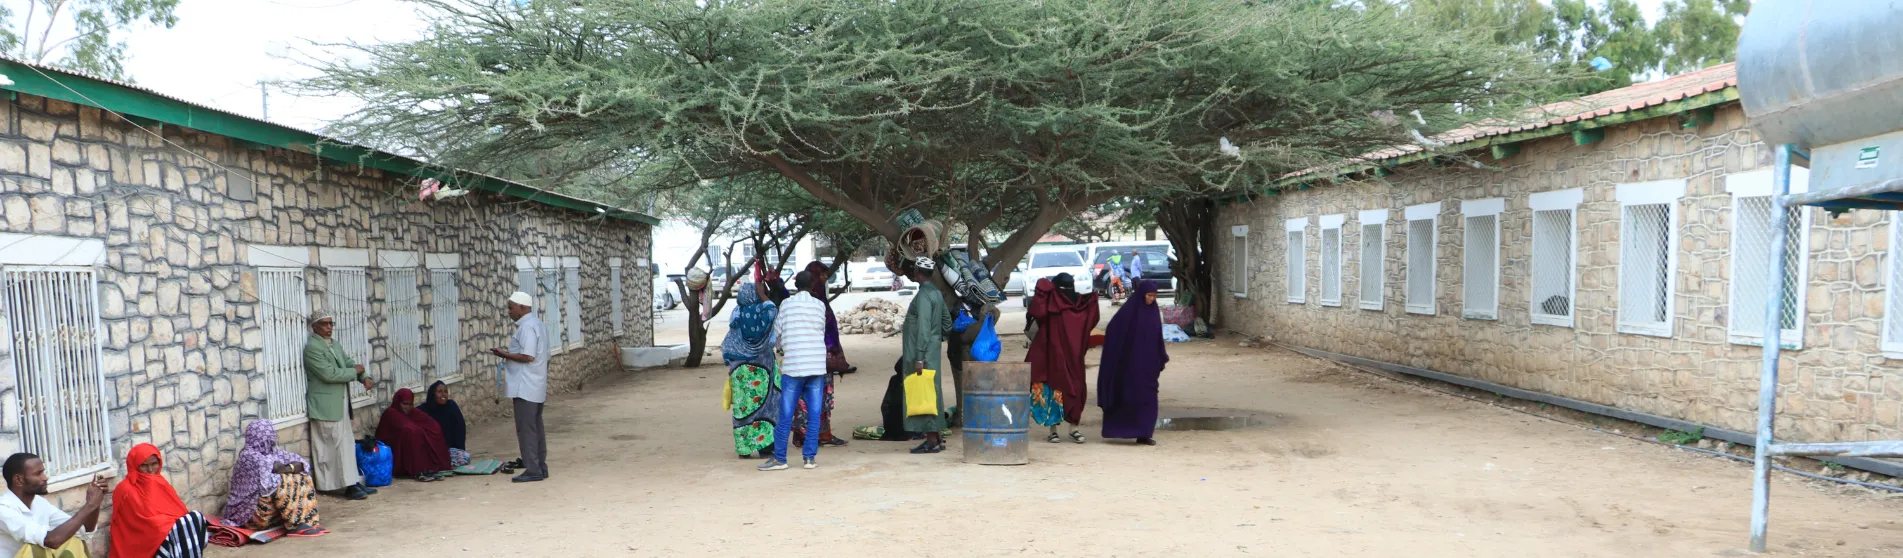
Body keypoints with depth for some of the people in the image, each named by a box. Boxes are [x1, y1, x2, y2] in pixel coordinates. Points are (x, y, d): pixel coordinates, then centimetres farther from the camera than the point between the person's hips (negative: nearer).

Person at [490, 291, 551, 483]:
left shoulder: (526, 327, -15)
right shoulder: (535, 323, 17)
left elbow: (527, 356, -23)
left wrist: (505, 354, -13)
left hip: (525, 387, -10)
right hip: (535, 386, 10)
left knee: (526, 429, -6)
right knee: (536, 427, 13)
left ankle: (533, 470, -4)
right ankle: (541, 468, 17)